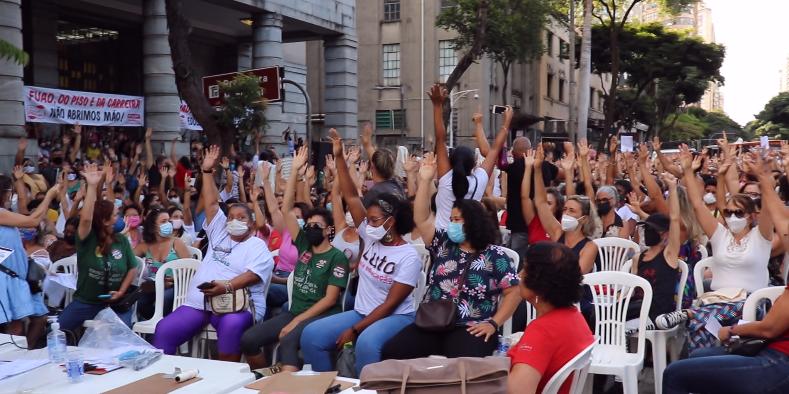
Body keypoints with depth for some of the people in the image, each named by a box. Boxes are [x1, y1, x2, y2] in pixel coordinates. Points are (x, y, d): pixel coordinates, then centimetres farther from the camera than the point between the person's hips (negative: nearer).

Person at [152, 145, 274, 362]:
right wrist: (207, 171, 11)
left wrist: (227, 286, -26)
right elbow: (211, 203, 16)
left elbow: (253, 275, -11)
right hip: (198, 302, 5)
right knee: (164, 330, -15)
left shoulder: (258, 247, 5)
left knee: (231, 327, -38)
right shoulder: (219, 233, 21)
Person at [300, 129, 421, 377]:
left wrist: (354, 329, -20)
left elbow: (390, 304, -16)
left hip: (396, 318, -6)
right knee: (312, 335, -12)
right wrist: (339, 158, -7)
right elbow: (351, 197, -1)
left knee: (366, 343, -38)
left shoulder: (409, 257, -14)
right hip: (361, 312, 7)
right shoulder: (372, 238, 3)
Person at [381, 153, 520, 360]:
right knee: (392, 352, -18)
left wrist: (493, 323, -9)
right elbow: (421, 219, 6)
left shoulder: (495, 255, 4)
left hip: (470, 329, -4)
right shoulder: (443, 244, 15)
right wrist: (425, 180, 0)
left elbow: (513, 291, 1)